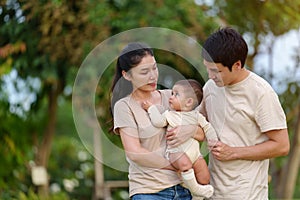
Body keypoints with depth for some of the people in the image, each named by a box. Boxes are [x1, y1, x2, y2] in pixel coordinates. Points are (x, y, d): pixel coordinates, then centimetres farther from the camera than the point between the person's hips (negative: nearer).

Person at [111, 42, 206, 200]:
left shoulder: (170, 97, 9)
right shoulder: (124, 107, -3)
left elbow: (202, 134, 12)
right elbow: (134, 153, -11)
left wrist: (190, 130, -11)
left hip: (183, 186, 4)